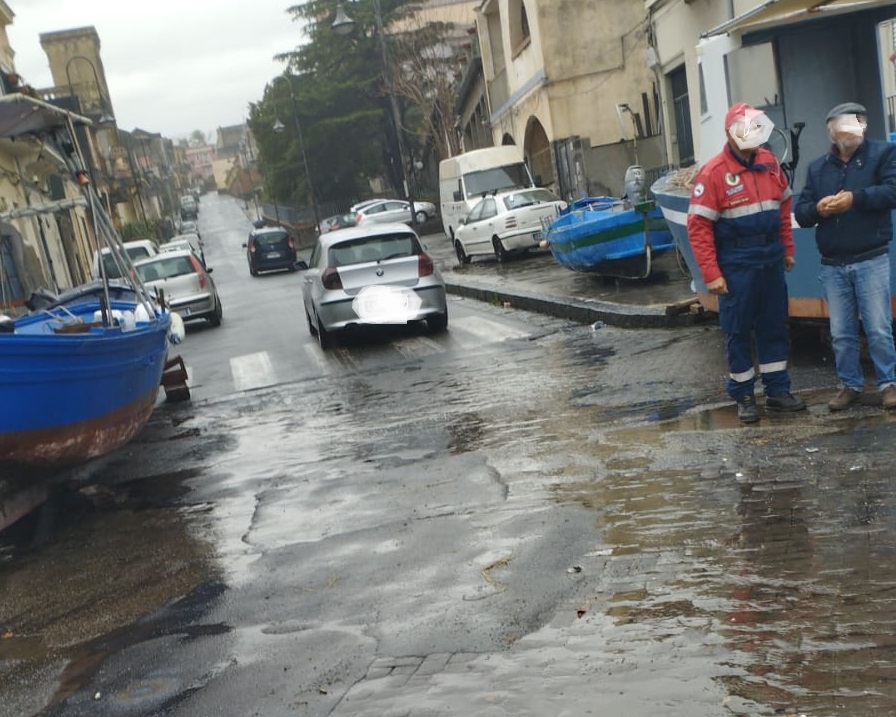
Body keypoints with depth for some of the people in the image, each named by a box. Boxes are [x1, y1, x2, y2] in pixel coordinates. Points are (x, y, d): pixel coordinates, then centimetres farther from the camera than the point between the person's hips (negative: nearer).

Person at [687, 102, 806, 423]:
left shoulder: (769, 162, 5)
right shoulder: (713, 173, -13)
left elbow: (784, 206, 17)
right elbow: (698, 227, -14)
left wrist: (788, 249, 15)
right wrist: (711, 274, -16)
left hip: (771, 261, 6)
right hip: (737, 266, -5)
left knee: (775, 326, 12)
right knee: (738, 331, 5)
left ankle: (778, 391, 24)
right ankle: (743, 397, 17)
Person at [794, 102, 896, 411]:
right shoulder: (817, 167, 13)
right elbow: (800, 212, 9)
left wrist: (856, 198, -23)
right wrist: (818, 209, -13)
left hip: (871, 260, -4)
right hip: (832, 265, 4)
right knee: (841, 333, 9)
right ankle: (850, 385, 20)